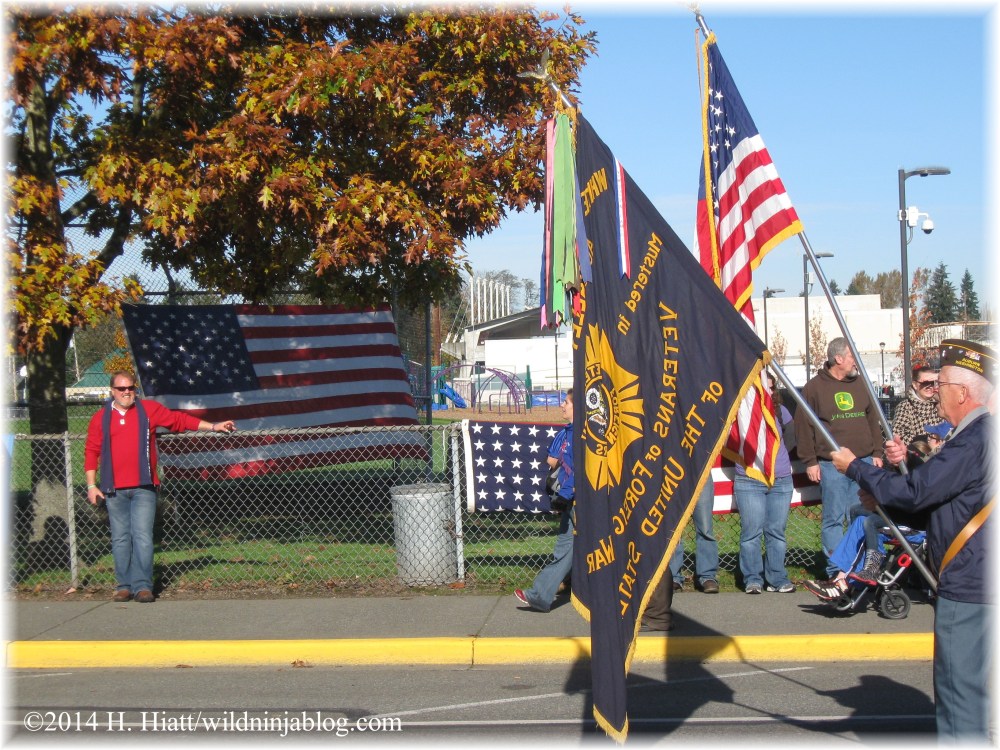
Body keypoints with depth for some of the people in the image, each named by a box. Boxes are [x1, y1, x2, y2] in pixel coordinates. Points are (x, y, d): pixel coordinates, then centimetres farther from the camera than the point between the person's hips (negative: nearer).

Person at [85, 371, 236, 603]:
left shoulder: (149, 410, 9)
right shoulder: (100, 419, 10)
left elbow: (179, 420, 13)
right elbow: (91, 453, 10)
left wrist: (213, 426, 10)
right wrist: (91, 484, 3)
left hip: (143, 488, -1)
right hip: (114, 490, 1)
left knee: (143, 537, -8)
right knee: (120, 539, 5)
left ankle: (142, 586, -6)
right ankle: (124, 586, 12)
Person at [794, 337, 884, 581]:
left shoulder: (860, 385, 13)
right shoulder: (814, 388, -2)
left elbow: (873, 420, 19)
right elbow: (803, 426, -3)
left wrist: (877, 453, 12)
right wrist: (810, 462, -6)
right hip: (831, 466, -4)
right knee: (834, 519, -1)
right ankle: (835, 571, 3)